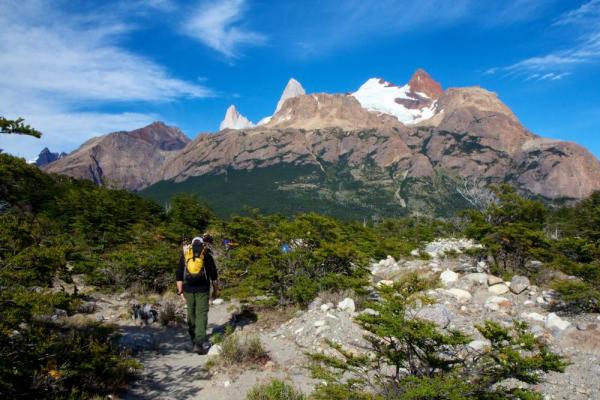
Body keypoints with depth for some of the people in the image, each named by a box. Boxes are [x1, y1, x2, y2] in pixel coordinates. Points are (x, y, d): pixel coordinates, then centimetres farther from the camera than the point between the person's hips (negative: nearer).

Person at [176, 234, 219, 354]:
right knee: (201, 315, -3)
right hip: (203, 290, -3)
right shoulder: (207, 255, -1)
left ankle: (194, 340, 30)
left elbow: (179, 275, 6)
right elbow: (214, 275, 1)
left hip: (188, 289, 3)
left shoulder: (184, 254, 6)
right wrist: (216, 290, 11)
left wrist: (180, 291, 12)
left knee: (191, 314, 16)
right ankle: (199, 343, -12)